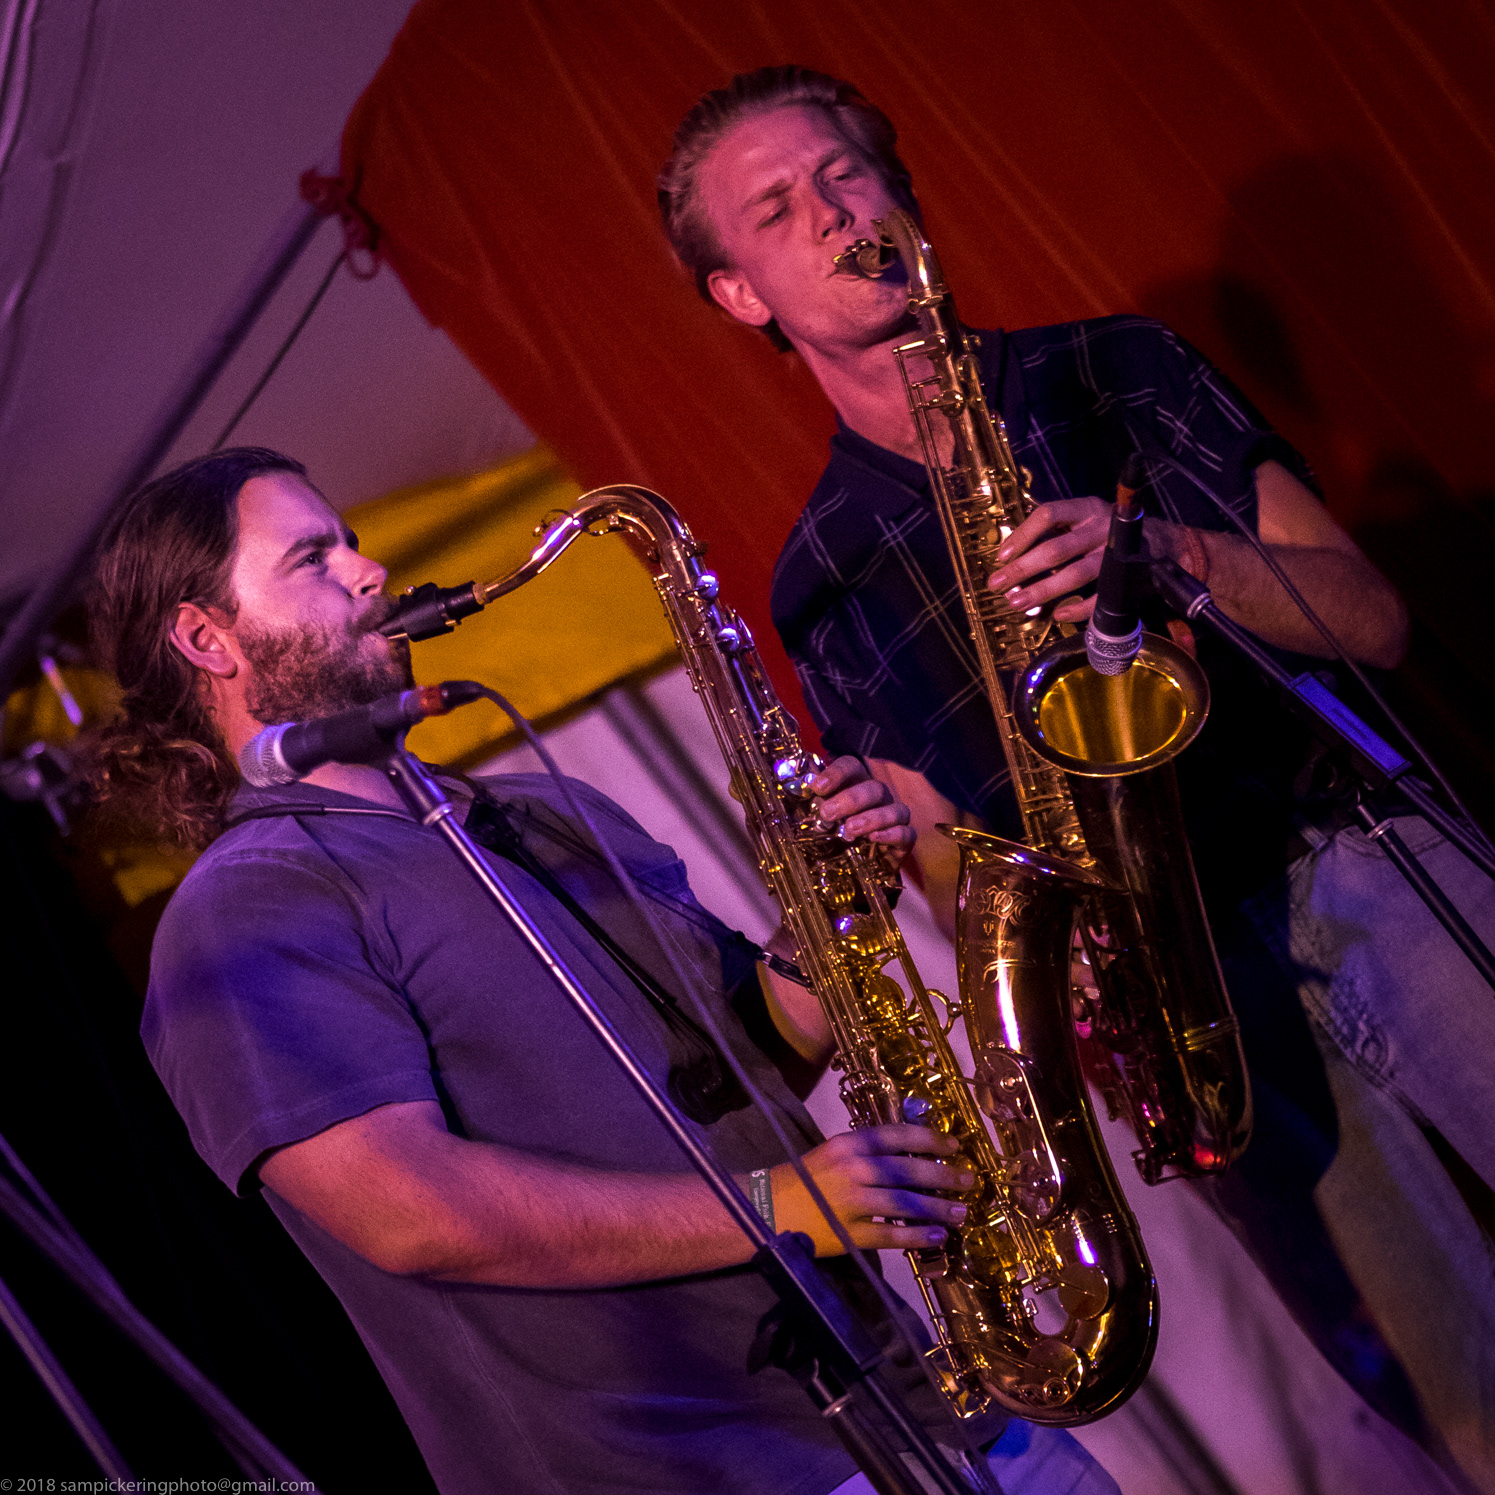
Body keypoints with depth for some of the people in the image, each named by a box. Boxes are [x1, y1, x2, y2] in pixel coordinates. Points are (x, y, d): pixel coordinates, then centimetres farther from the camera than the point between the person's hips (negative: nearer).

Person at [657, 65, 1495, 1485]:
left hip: (1361, 860, 1)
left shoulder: (1109, 370, 14)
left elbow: (1371, 619, 5)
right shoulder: (824, 579, 14)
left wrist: (1171, 555, -13)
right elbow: (961, 874, 8)